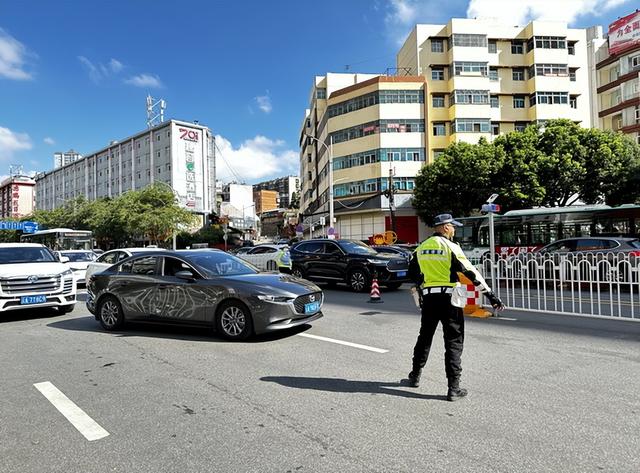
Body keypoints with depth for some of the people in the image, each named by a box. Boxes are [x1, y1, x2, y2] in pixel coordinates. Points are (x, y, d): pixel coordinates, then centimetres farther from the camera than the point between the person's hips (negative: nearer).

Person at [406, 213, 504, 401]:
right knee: (454, 342, 4)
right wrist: (490, 294, -10)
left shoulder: (421, 247, 7)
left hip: (428, 298, 5)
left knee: (425, 337, 20)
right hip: (448, 298, -5)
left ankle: (415, 376, 32)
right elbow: (470, 272, -13)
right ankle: (454, 388, 7)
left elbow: (412, 272, 11)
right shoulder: (451, 247, -9)